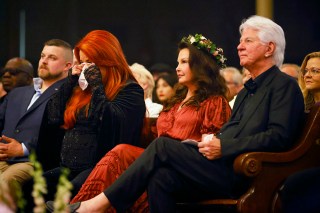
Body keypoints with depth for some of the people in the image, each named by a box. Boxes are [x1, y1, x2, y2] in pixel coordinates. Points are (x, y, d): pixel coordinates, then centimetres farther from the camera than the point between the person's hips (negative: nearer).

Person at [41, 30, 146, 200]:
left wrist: (97, 87, -10)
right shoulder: (83, 87, 22)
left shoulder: (129, 90, 0)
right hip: (69, 167, 7)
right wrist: (70, 81, 13)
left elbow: (110, 124, -17)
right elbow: (54, 116, 17)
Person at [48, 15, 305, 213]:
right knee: (161, 177, -20)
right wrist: (212, 142, 4)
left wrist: (224, 147, -16)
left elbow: (278, 136, -14)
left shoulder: (285, 85, 0)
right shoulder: (246, 91, 29)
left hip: (240, 173, -8)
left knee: (163, 146, -18)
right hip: (222, 167, 8)